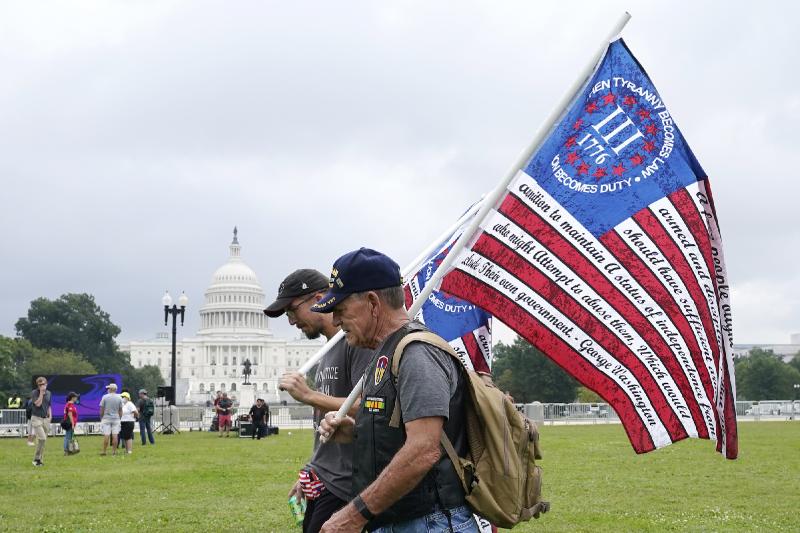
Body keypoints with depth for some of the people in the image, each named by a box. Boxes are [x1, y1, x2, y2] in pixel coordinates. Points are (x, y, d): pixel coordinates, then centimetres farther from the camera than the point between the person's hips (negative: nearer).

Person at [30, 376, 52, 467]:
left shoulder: (48, 393, 11)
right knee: (42, 438, -18)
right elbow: (38, 404, -19)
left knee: (42, 440, 5)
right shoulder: (34, 393, -5)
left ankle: (39, 459, 12)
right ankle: (36, 458, -8)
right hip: (36, 418, -5)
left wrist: (50, 416, 10)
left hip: (46, 419, 5)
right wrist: (41, 392, -17)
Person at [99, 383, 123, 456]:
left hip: (106, 418, -2)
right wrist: (119, 418, 16)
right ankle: (114, 451, 2)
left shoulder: (105, 397, -4)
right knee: (115, 435, 1)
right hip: (116, 418, 2)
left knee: (106, 435, -2)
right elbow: (120, 410, 6)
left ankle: (104, 451, 1)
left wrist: (101, 418, 10)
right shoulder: (119, 398, 2)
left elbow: (102, 409, -2)